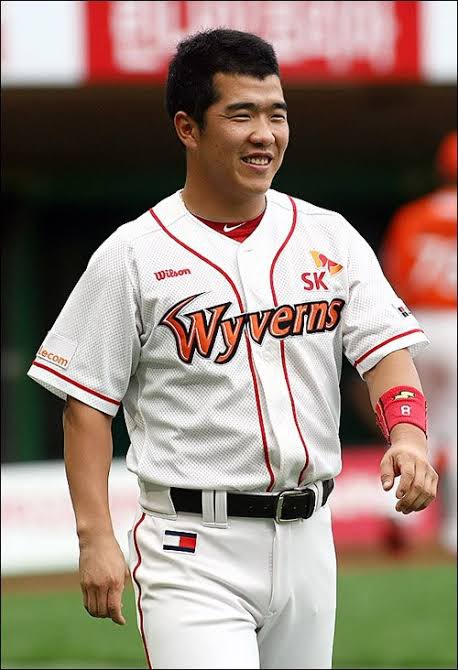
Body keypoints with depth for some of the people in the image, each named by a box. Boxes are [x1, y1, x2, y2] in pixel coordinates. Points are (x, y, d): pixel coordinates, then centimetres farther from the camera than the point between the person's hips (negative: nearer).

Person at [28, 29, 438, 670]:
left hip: (306, 539, 5)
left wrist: (407, 435, -23)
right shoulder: (133, 256, -2)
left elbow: (386, 346, -1)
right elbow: (87, 400, -1)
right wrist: (96, 538, -10)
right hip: (194, 549, -5)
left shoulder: (329, 238, 8)